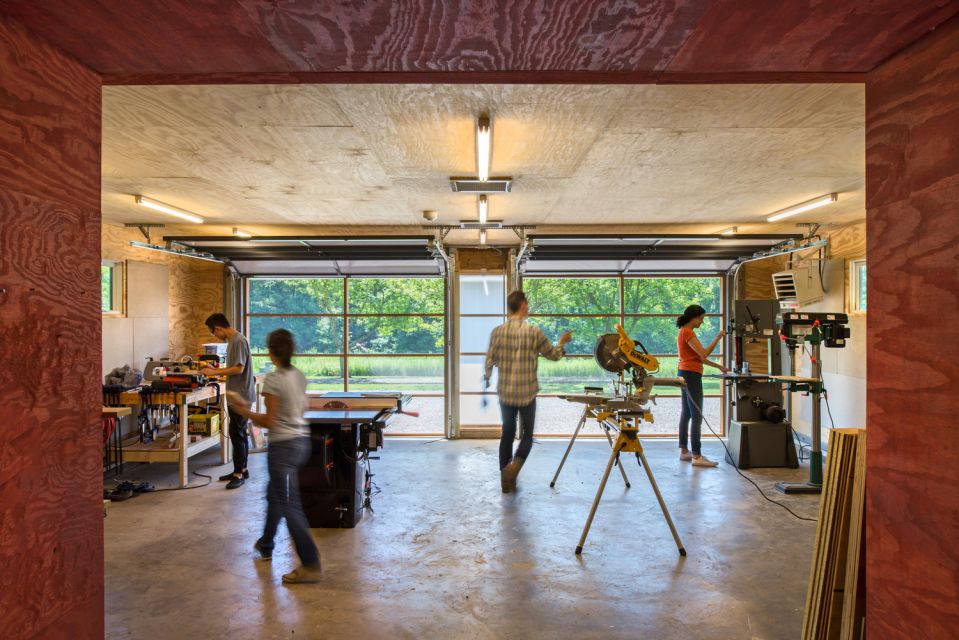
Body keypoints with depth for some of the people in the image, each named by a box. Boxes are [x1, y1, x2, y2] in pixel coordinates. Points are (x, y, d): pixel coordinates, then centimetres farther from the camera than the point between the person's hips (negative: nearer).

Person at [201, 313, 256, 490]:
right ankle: (241, 470, 23)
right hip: (236, 396, 10)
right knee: (239, 433, 14)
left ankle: (239, 474, 2)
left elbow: (239, 369, -21)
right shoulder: (232, 341, 14)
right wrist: (215, 370, 14)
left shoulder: (239, 341, -16)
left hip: (240, 396, -10)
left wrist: (215, 373, -15)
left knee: (237, 434, -5)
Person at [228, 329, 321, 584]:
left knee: (290, 505, -2)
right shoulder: (300, 376, 4)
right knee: (275, 495, 26)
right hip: (302, 440, 8)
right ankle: (265, 544, 45)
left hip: (283, 446, -8)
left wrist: (246, 412, 0)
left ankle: (310, 565, 1)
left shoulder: (273, 379, -17)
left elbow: (269, 421, -15)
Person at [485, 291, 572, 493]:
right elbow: (554, 355, 4)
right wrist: (562, 342, 24)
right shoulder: (534, 332, -10)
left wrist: (487, 382, 18)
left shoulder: (497, 332, -3)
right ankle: (514, 466, -10)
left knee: (507, 434, 16)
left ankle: (506, 480, 20)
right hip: (527, 394, -3)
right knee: (527, 434, 13)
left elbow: (489, 361, 2)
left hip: (505, 393, 3)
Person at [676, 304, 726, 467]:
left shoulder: (685, 332, 16)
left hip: (685, 375, 10)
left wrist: (718, 366, 17)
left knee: (686, 414, 12)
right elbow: (703, 353, -19)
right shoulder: (688, 332, -14)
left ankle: (684, 451, 18)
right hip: (691, 376, -10)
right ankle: (697, 456, -7)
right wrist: (718, 337, -12)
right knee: (696, 416, -8)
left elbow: (699, 357, 19)